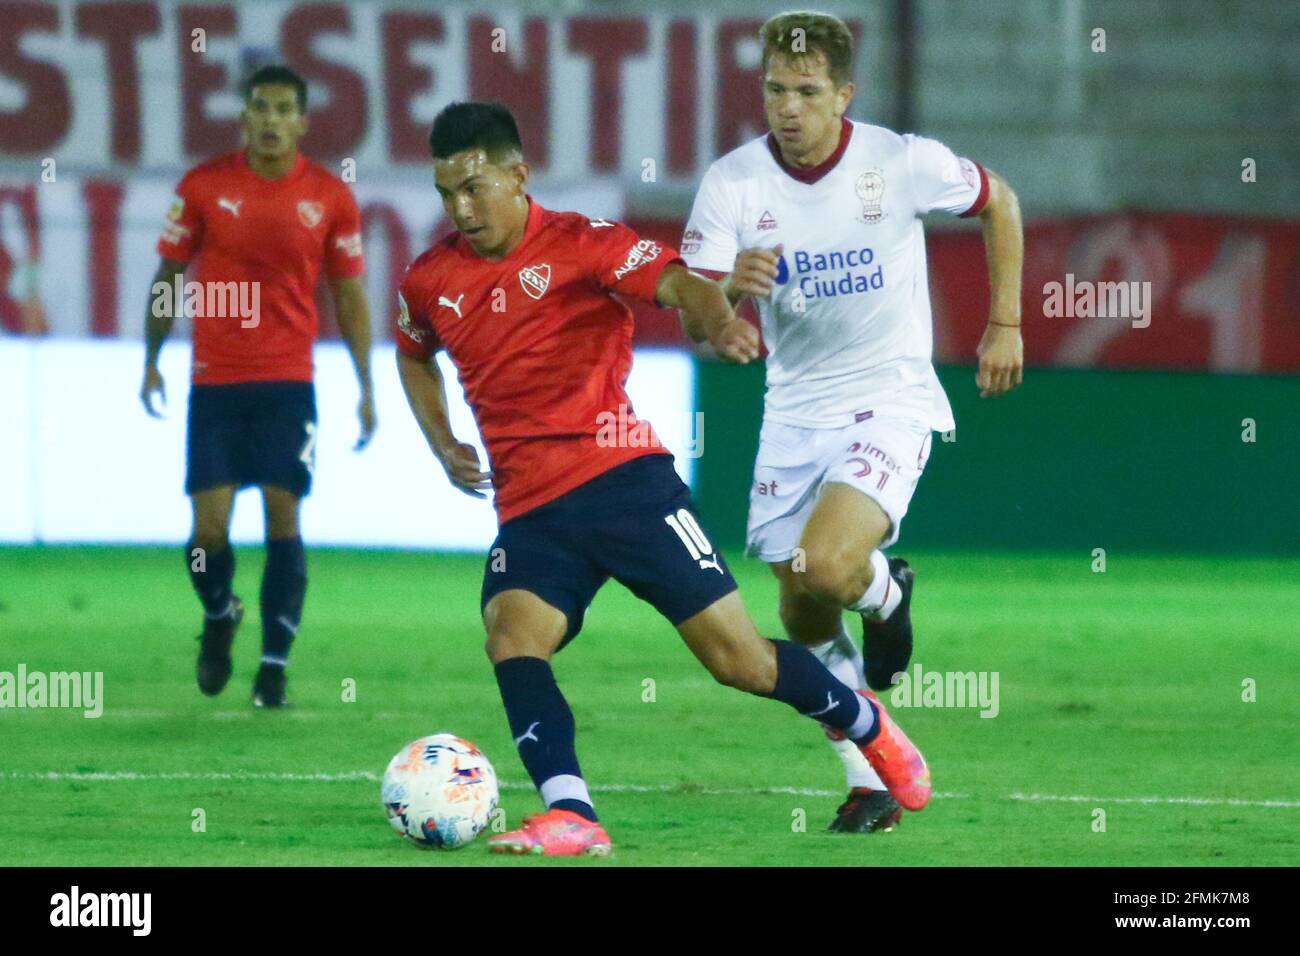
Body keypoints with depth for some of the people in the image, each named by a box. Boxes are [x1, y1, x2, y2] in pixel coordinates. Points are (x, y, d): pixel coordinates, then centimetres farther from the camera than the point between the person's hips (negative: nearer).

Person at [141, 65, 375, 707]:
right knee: (210, 526, -3)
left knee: (283, 517, -6)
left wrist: (365, 388, 4)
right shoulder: (203, 187, -1)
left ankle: (274, 665, 3)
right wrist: (151, 360, 4)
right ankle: (219, 615, 28)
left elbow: (349, 294, 7)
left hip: (289, 383, 0)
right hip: (214, 383, 0)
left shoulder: (330, 198, 1)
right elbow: (170, 274, 8)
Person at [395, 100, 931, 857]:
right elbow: (415, 355, 33)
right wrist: (442, 444, 16)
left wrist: (718, 320, -44)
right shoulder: (430, 282, 10)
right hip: (529, 509, 4)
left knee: (737, 658, -3)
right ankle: (570, 817, -36)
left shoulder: (579, 244, -5)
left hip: (622, 479, -4)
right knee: (512, 634, -26)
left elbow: (676, 281, -21)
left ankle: (867, 726, 25)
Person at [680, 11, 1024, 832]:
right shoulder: (733, 182, -9)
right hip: (795, 411, 3)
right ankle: (871, 784, 24)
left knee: (826, 568, -27)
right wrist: (727, 290, -38)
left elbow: (999, 203, 8)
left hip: (890, 400, -3)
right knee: (805, 623, 5)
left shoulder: (903, 163, -12)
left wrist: (1006, 325, 6)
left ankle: (886, 591, 9)